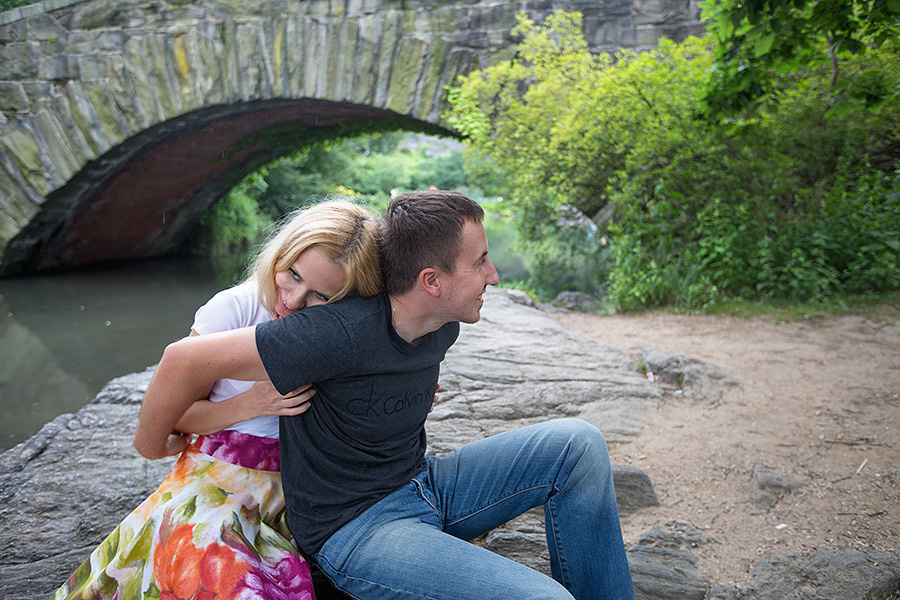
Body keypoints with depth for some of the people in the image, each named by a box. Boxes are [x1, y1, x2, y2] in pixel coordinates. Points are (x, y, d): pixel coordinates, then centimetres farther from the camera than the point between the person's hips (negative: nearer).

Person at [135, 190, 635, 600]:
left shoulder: (442, 325, -4)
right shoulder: (345, 333, -29)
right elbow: (187, 359, -22)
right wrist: (153, 443, -7)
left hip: (423, 486, 8)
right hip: (354, 528, -7)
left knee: (577, 443, -6)